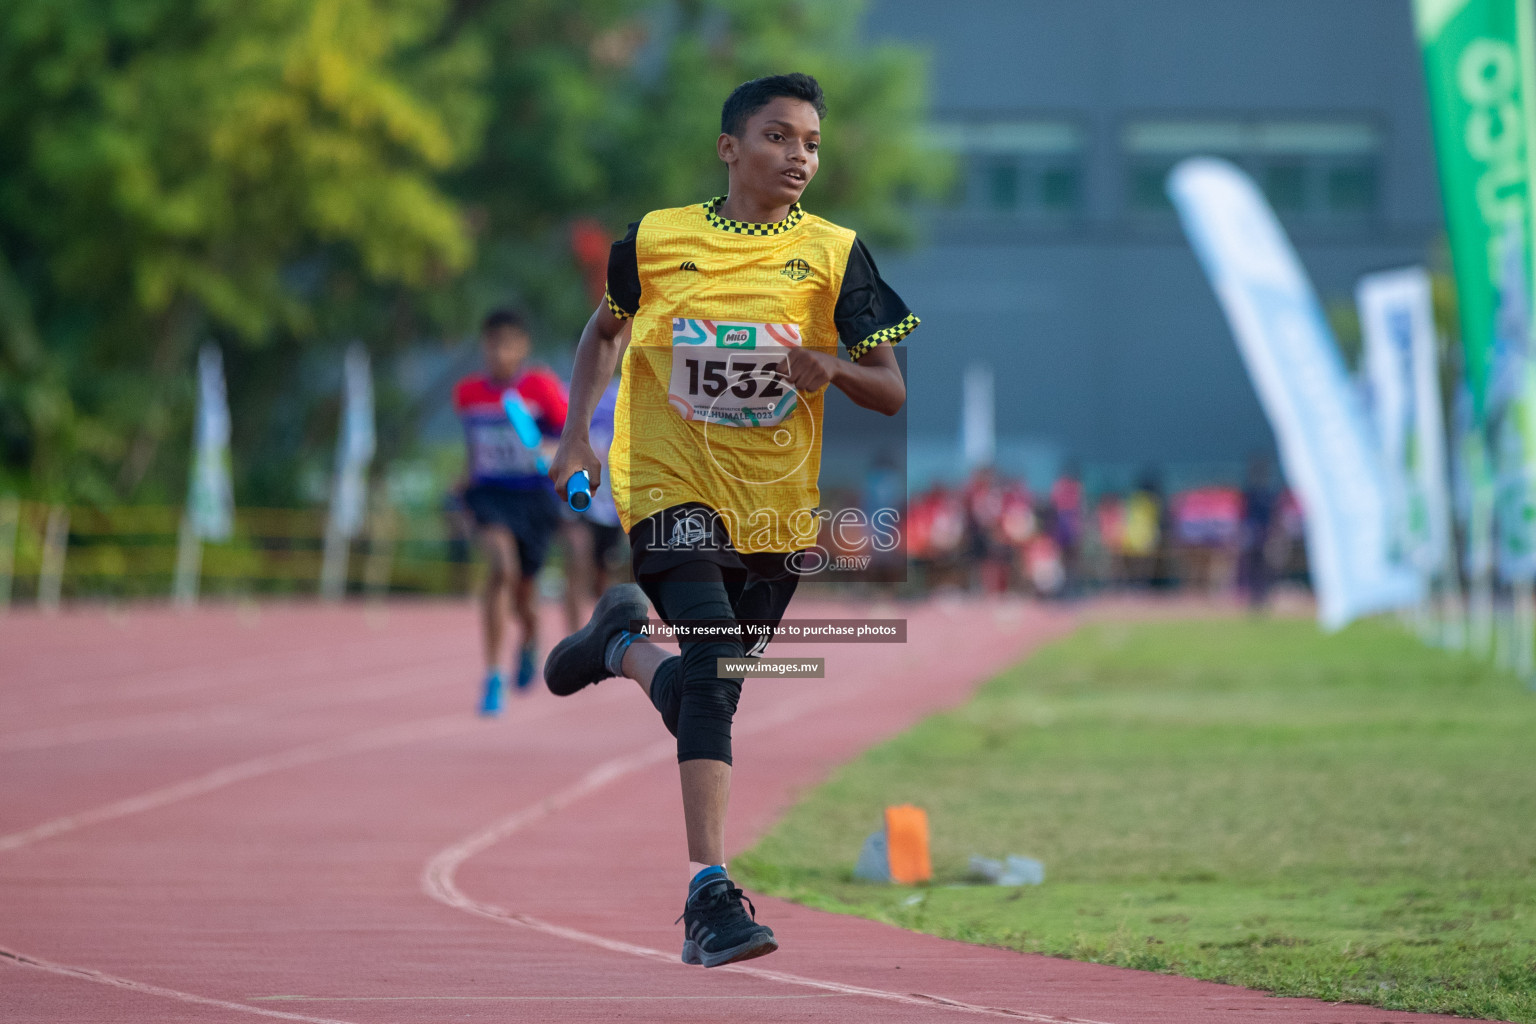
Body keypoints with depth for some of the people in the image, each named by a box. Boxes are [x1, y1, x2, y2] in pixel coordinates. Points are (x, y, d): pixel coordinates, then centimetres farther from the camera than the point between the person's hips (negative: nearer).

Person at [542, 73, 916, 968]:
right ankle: (710, 895, -23)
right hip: (674, 489, -3)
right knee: (710, 673, -21)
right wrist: (578, 432, 7)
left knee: (714, 688, 14)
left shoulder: (834, 254, -2)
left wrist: (833, 368, -23)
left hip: (777, 507, 3)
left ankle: (623, 645, 48)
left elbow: (893, 393, -2)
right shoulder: (657, 240, -1)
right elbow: (606, 330, 19)